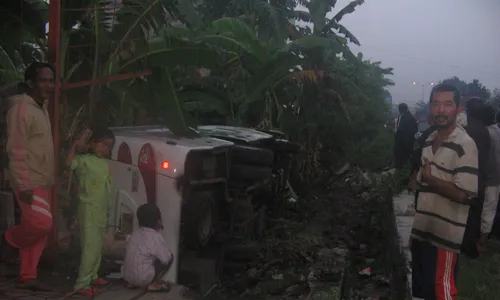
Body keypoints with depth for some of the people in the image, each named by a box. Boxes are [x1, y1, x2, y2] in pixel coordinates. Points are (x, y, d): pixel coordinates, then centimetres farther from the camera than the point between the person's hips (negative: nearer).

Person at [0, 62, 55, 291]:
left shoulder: (42, 109, 15)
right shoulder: (22, 109, -13)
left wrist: (50, 181, 15)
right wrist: (23, 185, -22)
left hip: (43, 182, 9)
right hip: (29, 183, -9)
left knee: (38, 230, 9)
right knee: (42, 224, -15)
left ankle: (27, 278, 16)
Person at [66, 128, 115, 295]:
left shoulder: (105, 164, 12)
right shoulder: (85, 160, -12)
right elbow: (69, 163, -29)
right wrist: (75, 145, -28)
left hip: (101, 211, 8)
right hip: (89, 209, -8)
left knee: (98, 246, 16)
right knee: (91, 246, -10)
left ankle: (92, 276, 29)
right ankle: (81, 284, -4)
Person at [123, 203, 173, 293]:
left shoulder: (136, 233, 7)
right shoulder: (155, 237, -16)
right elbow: (166, 258, -13)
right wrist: (168, 253, 11)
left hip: (127, 276, 8)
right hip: (142, 278, -7)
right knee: (170, 257, 2)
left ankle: (134, 283, 17)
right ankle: (154, 284, -1)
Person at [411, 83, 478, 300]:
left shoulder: (465, 145, -14)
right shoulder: (428, 142, 9)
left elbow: (464, 194, -21)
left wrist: (430, 179, -14)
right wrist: (413, 230, 14)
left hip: (444, 236, -7)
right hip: (421, 232, 7)